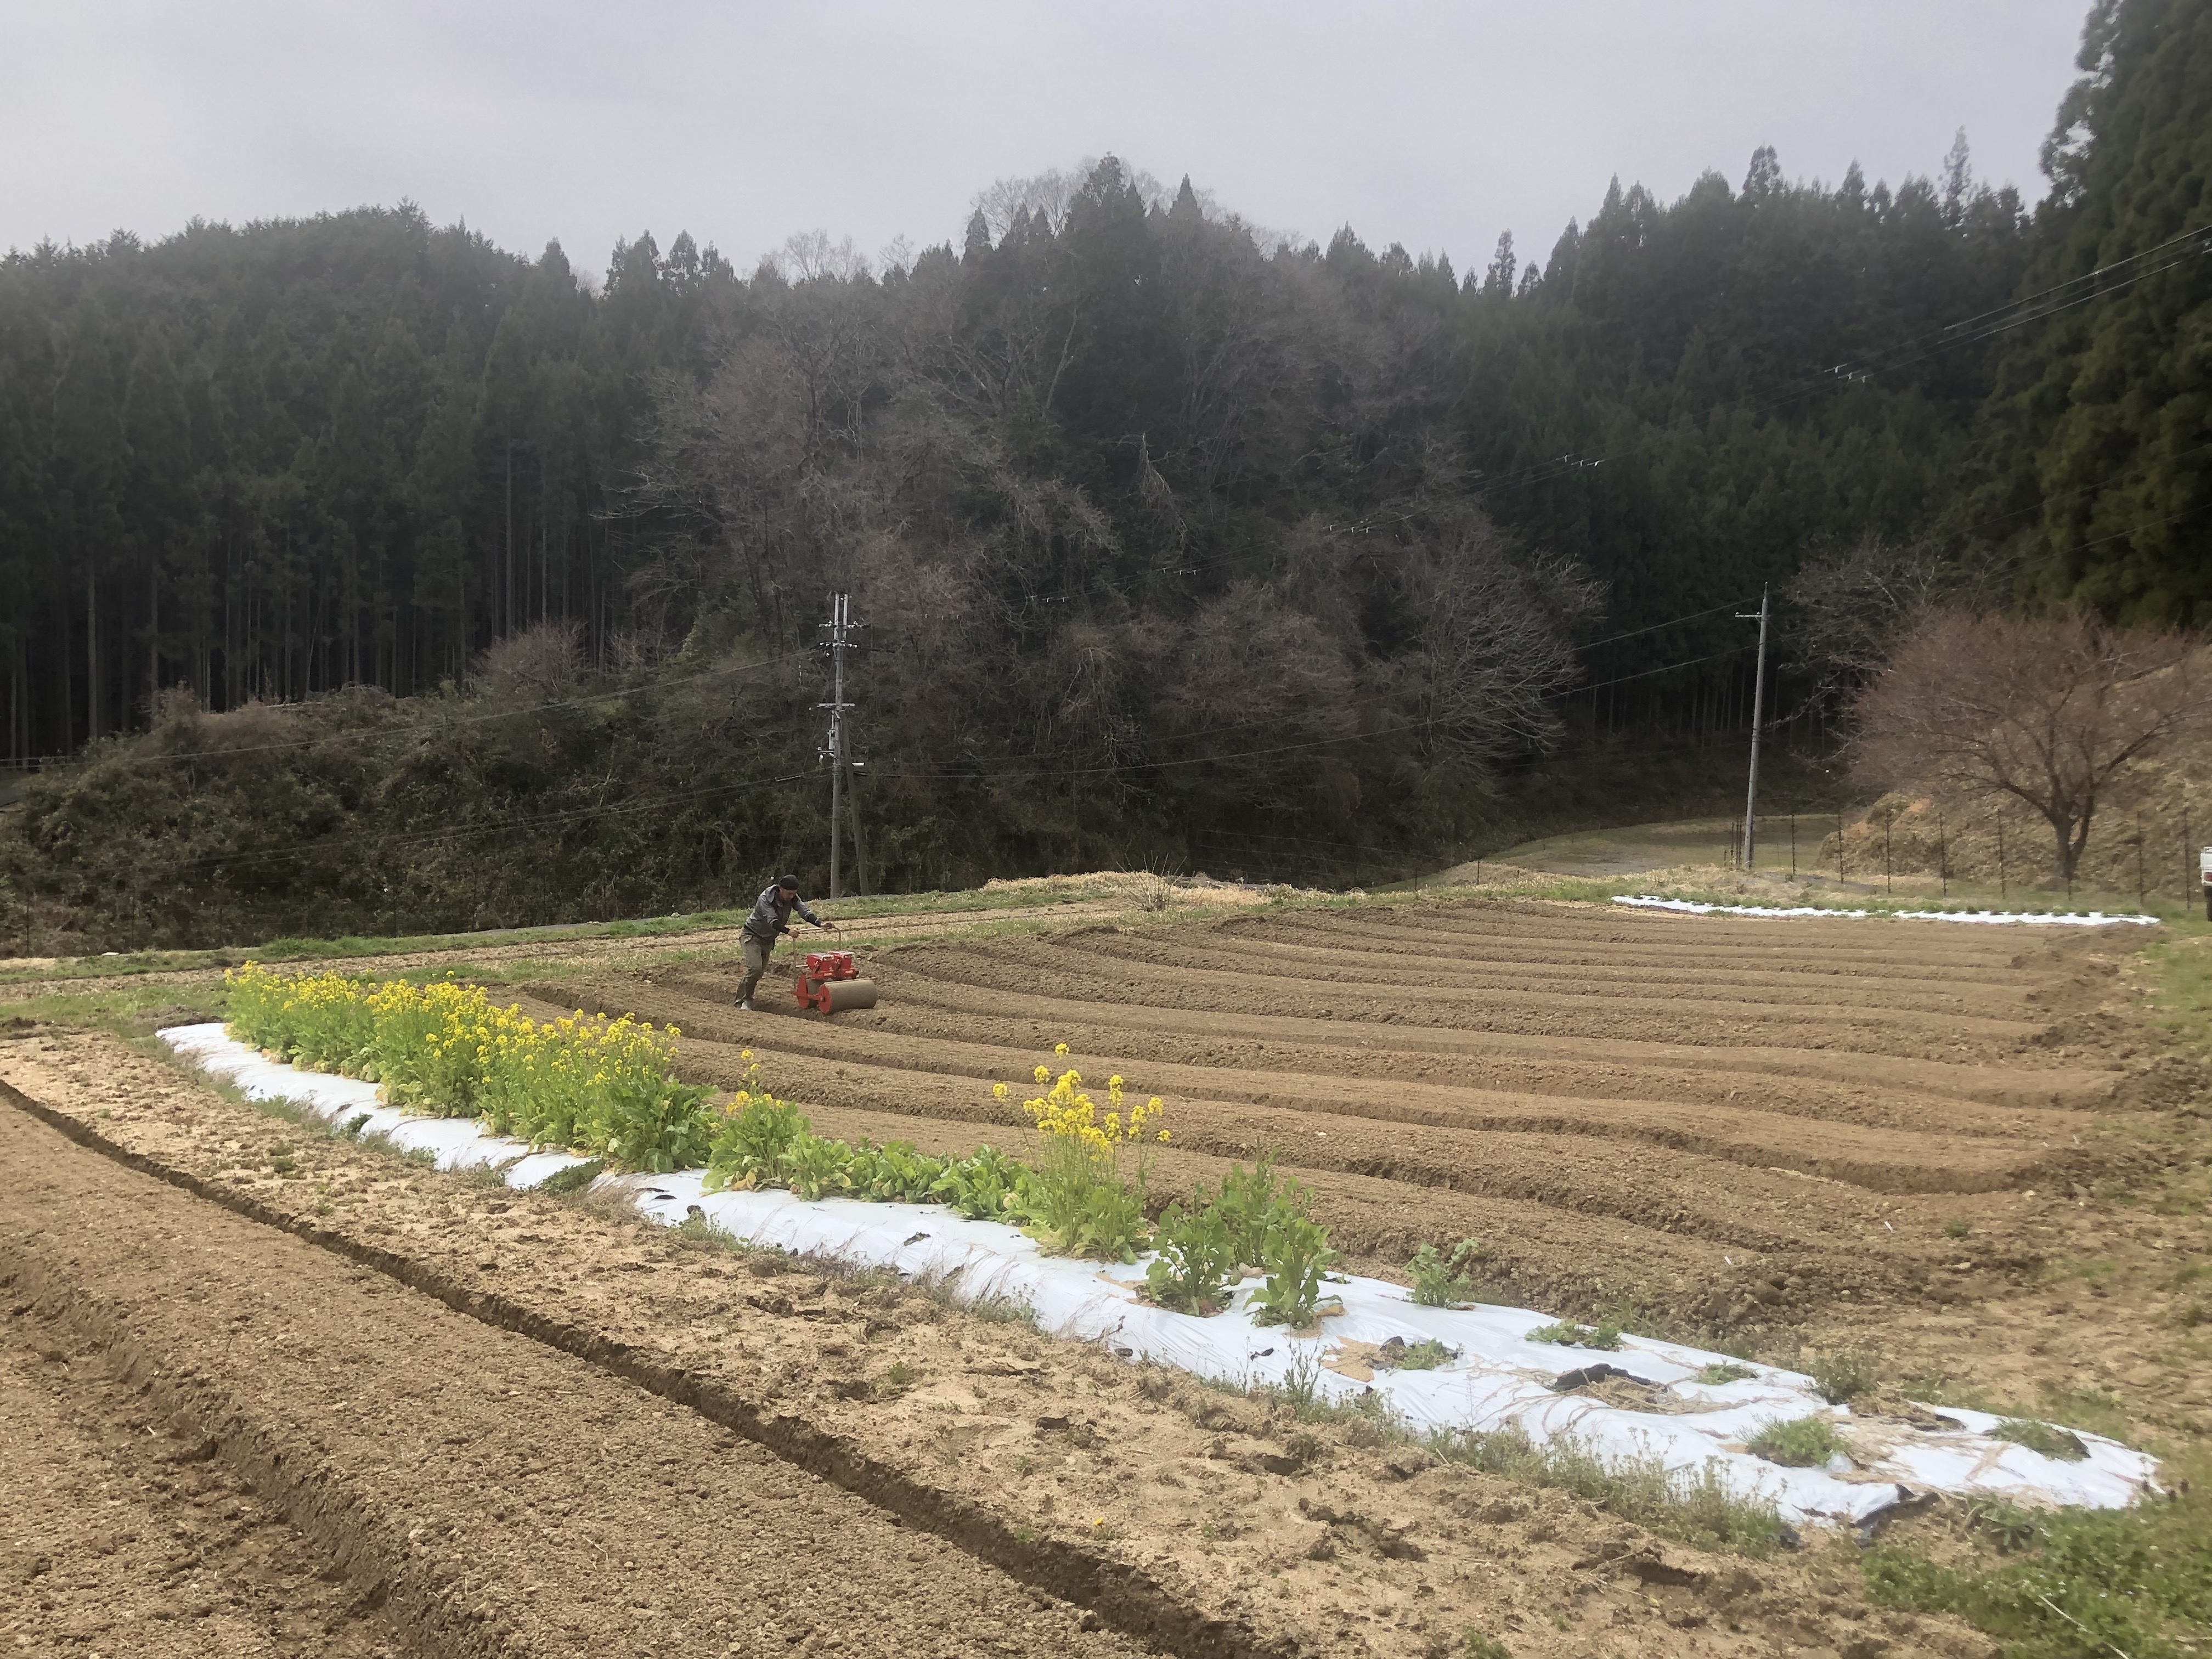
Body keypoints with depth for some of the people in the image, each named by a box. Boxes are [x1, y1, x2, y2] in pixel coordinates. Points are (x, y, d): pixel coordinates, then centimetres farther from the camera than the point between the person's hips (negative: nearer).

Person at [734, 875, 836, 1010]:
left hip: (768, 940, 7)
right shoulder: (765, 899, -28)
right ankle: (744, 1001, -9)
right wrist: (788, 931, -57)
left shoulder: (792, 898, -10)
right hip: (752, 936, -7)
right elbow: (773, 921, -39)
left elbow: (805, 912, -24)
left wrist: (820, 924, -42)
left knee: (760, 971, 9)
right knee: (755, 968, -22)